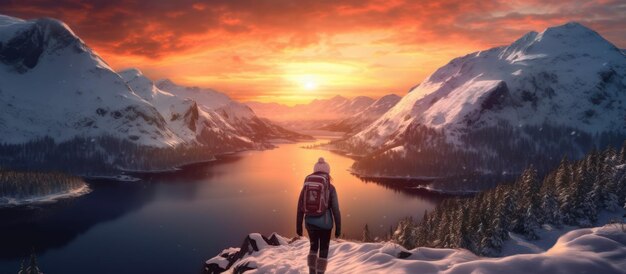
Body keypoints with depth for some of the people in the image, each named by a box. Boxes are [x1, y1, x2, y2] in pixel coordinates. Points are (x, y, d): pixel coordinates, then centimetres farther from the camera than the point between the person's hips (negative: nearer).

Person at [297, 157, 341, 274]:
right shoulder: (330, 188, -4)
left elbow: (300, 208, 3)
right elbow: (336, 210, -5)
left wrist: (299, 226, 11)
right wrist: (338, 228, 2)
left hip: (310, 222, 3)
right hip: (325, 223, -3)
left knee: (313, 247, 23)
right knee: (323, 250, 12)